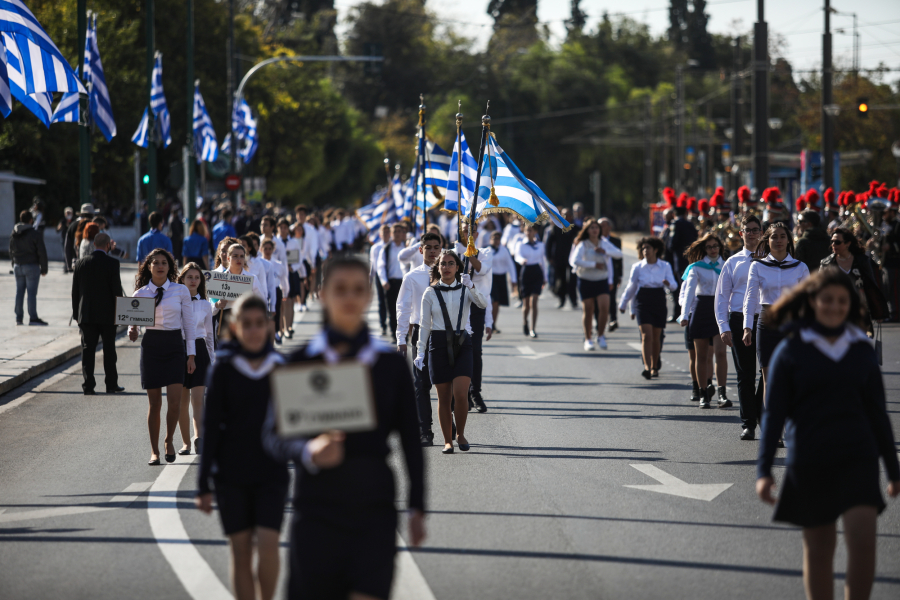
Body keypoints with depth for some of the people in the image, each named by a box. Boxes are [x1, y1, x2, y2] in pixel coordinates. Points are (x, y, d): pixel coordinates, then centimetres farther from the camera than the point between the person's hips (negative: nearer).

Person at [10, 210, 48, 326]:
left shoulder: (13, 235, 6)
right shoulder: (35, 234, -10)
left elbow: (11, 252, 13)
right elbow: (42, 253, -9)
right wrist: (44, 269, -2)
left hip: (18, 267, 5)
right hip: (31, 266, -5)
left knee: (19, 292, 9)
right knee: (32, 292, -3)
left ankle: (19, 318, 11)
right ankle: (33, 318, -3)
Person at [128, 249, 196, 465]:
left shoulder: (181, 291, 3)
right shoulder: (140, 294, 3)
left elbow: (188, 323, 5)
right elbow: (134, 322, 8)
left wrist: (191, 354, 2)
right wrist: (132, 331, -16)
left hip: (174, 345, 0)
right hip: (151, 346, 0)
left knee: (174, 402, -11)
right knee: (154, 404, 3)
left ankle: (169, 441, 14)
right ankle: (154, 451, 15)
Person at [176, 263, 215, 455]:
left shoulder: (205, 305, 9)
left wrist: (212, 359, 13)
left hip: (199, 351, 0)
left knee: (197, 398, -14)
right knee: (182, 401, 4)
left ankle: (198, 437, -29)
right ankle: (186, 442, 12)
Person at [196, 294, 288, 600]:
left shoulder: (282, 368, 1)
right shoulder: (223, 368, -2)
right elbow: (211, 427, -1)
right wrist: (204, 484, -2)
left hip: (271, 474, 0)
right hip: (232, 474, 0)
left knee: (268, 544, -13)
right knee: (241, 551, 3)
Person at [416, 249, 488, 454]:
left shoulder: (465, 290, 5)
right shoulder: (430, 293, 5)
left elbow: (483, 304, -13)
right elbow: (425, 325, 6)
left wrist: (471, 287, -29)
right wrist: (420, 352, -1)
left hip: (462, 344, 0)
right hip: (439, 344, 0)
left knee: (461, 394, -14)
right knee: (444, 397, 2)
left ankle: (460, 434, 8)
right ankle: (447, 441, 13)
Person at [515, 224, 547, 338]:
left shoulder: (540, 244, 9)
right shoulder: (521, 245, 0)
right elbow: (518, 256, -20)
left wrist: (545, 277, 18)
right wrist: (522, 260, -44)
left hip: (537, 273, 1)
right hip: (526, 272, -1)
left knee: (533, 302, -14)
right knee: (526, 303, 7)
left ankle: (533, 329, -12)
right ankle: (524, 323, 37)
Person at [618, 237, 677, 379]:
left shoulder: (665, 266, 2)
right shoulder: (637, 267, 2)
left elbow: (674, 285, -4)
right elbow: (631, 288, 11)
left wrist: (668, 283, -28)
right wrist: (623, 304, 15)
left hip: (659, 302, 1)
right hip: (643, 302, -1)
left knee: (656, 337, 8)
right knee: (646, 335, -14)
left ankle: (654, 367, 24)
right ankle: (647, 367, -21)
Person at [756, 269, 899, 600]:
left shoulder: (862, 350, 7)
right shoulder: (791, 350, 0)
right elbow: (774, 413, 0)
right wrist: (764, 470, -7)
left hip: (858, 458, 1)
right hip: (809, 461, -1)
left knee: (863, 539, -15)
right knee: (818, 548, 6)